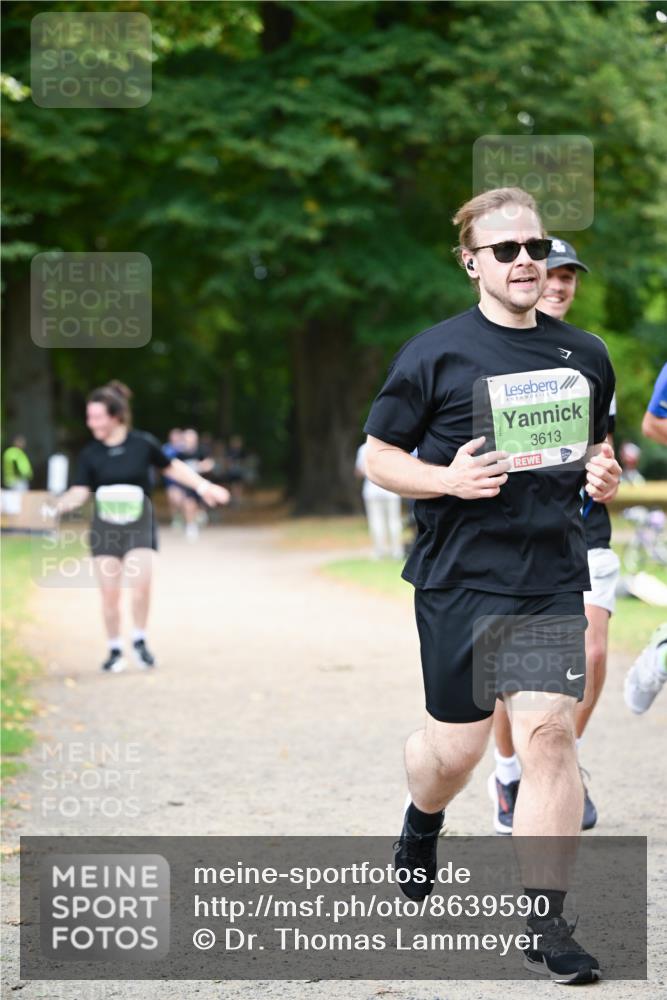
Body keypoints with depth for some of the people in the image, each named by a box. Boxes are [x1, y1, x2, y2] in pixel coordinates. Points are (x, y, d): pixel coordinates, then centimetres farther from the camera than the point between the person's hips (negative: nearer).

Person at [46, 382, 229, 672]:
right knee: (109, 592, -2)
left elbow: (172, 467, 8)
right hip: (105, 527, 2)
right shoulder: (90, 454, -3)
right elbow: (80, 492, -7)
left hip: (139, 525, -2)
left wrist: (203, 486, 6)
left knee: (141, 583, -18)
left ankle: (140, 641, 4)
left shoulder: (143, 444, -7)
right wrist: (60, 505, -26)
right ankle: (115, 649, 15)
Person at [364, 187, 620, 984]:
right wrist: (449, 478, -18)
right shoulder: (435, 354, -4)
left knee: (547, 732, -10)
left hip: (552, 578, 2)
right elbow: (378, 456, 0)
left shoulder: (585, 355, 9)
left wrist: (602, 473, 1)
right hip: (459, 579, -2)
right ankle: (421, 828, 45)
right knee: (456, 744, 8)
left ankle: (544, 923, -5)